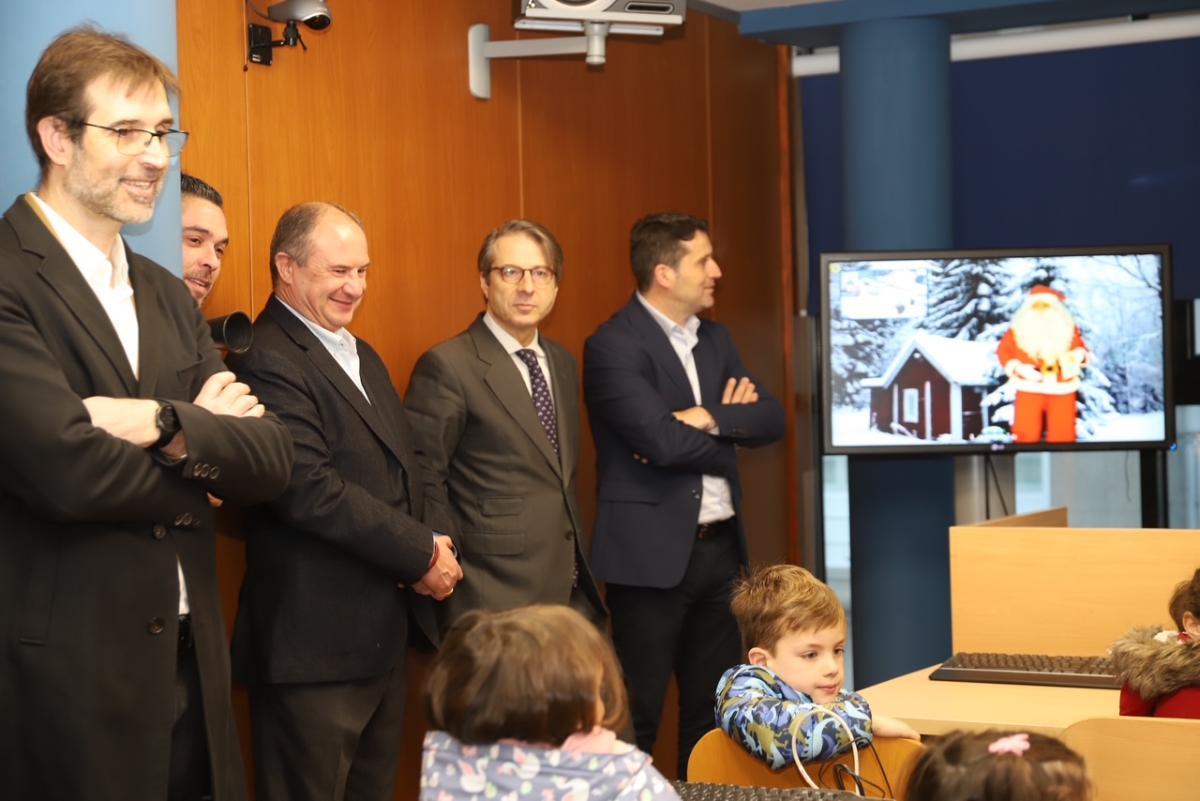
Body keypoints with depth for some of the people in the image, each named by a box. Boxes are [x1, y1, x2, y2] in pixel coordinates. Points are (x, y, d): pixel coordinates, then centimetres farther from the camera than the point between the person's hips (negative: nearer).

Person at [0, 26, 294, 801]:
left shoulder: (168, 296, 13)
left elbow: (273, 459, 3)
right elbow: (70, 470, -23)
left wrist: (167, 426, -17)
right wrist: (208, 441, -5)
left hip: (193, 666, 7)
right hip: (65, 678, -7)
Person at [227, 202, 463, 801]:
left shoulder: (363, 358, 17)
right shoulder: (269, 361, -15)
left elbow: (402, 474, 19)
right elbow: (311, 491, -24)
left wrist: (430, 549, -2)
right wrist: (422, 553, -15)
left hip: (383, 637, 9)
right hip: (314, 644, -9)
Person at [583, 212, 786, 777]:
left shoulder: (715, 339, 13)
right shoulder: (613, 345, -12)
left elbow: (770, 419, 5)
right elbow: (661, 440, -22)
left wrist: (711, 418, -13)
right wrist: (727, 431, -5)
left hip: (719, 548, 8)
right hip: (653, 553, -8)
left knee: (715, 711, 14)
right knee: (638, 717, 0)